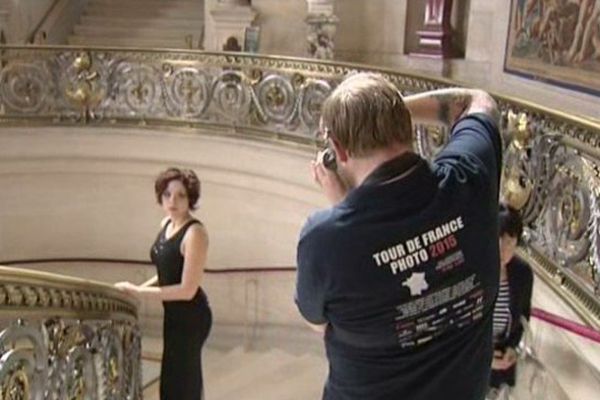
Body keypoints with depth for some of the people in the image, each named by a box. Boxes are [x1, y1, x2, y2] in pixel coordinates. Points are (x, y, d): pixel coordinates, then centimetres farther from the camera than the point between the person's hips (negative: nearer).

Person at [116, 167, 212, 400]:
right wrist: (137, 288, 3)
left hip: (190, 316, -9)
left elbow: (187, 290, -23)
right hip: (174, 315, 9)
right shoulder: (166, 224, 5)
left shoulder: (195, 233, -20)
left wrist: (136, 291, -18)